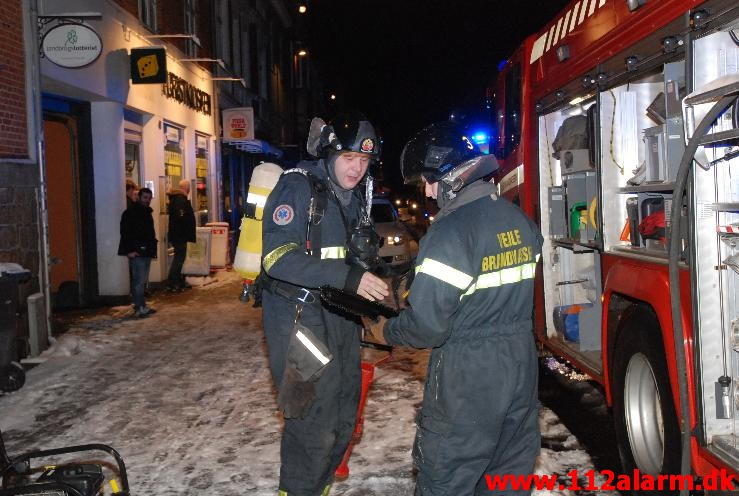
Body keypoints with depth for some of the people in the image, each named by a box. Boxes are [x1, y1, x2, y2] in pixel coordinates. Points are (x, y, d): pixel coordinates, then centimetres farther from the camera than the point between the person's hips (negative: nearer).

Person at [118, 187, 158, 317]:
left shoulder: (147, 212, 18)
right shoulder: (130, 212, -9)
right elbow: (125, 232, -15)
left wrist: (152, 248, 16)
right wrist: (130, 250, -20)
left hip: (146, 252, 9)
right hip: (136, 253, -9)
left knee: (143, 281, 12)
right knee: (139, 280, -9)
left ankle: (139, 305, 19)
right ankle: (140, 307, -7)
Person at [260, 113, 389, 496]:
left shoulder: (355, 195, 10)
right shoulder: (297, 186, -15)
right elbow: (279, 257, -25)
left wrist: (374, 273, 1)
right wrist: (348, 276, -32)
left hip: (340, 315, 8)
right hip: (298, 316, -8)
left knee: (344, 414, 16)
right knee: (313, 420, -8)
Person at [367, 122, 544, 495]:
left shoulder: (451, 231, -20)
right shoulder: (521, 221, 6)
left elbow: (427, 324, -22)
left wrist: (386, 332, -3)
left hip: (467, 381, -8)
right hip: (521, 367, 8)